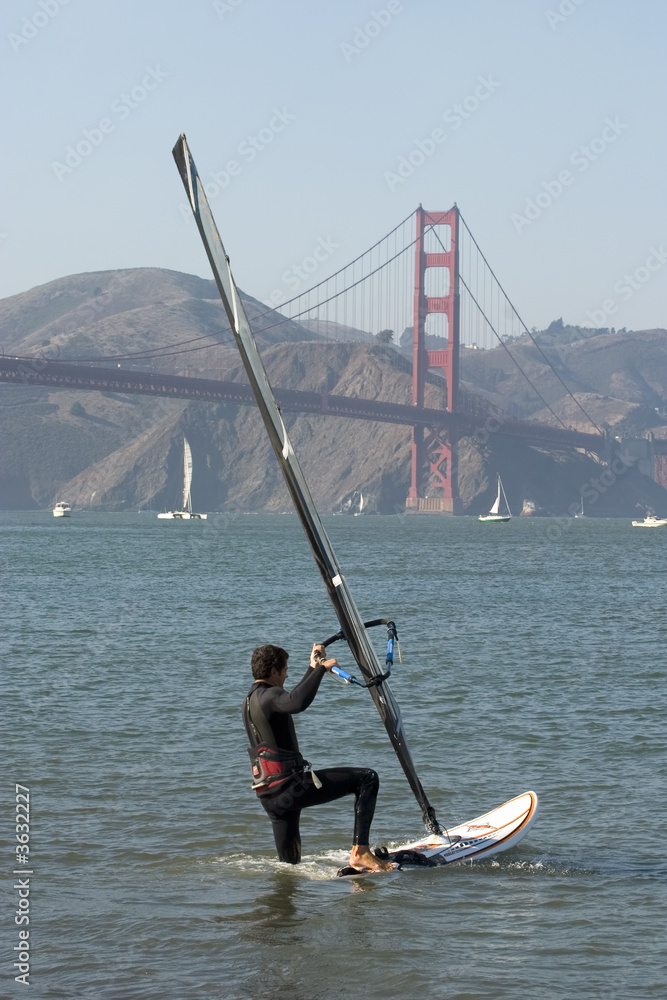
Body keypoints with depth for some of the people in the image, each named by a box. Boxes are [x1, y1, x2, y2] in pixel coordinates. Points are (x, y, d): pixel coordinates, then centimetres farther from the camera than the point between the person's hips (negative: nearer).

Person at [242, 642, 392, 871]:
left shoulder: (250, 701, 20)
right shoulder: (268, 695, -11)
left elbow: (295, 697, 38)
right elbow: (298, 703, -35)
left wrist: (313, 668, 43)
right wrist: (321, 668, -25)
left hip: (269, 795, 10)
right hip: (290, 785, -10)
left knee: (288, 865, 18)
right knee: (366, 779, -4)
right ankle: (361, 851, -13)